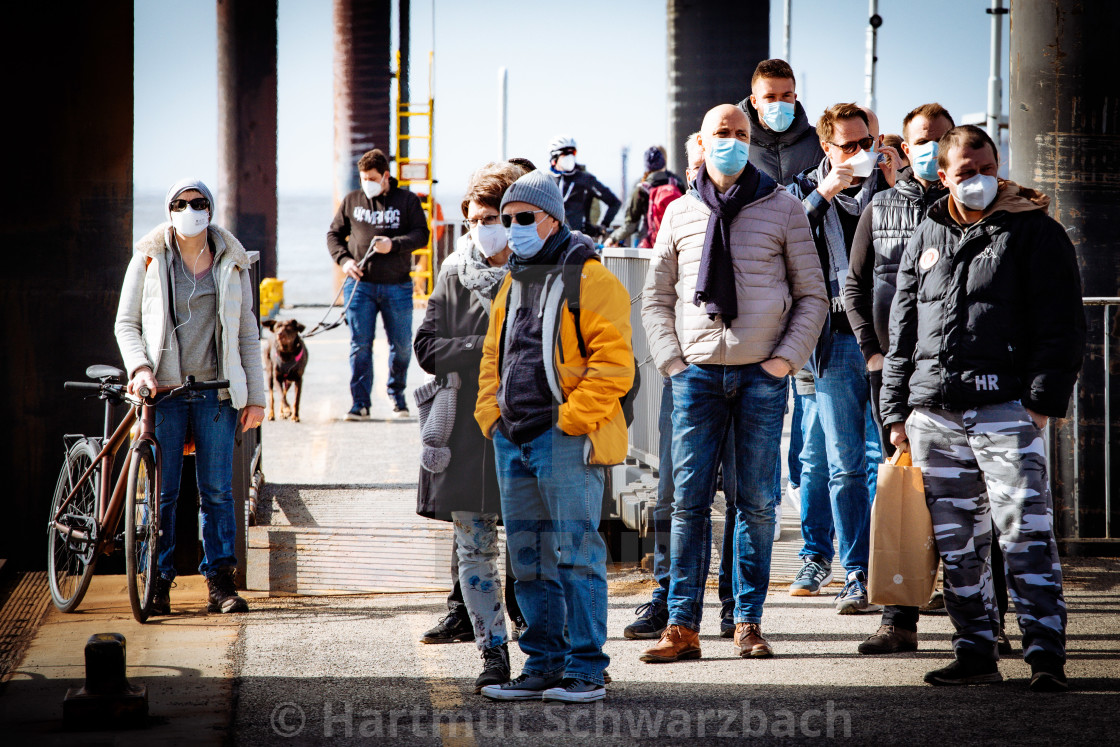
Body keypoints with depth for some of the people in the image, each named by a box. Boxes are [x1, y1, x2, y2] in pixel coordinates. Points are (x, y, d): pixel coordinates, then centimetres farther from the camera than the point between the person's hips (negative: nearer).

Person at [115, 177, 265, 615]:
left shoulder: (231, 263, 9)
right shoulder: (149, 259, 5)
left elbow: (247, 332, 11)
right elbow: (126, 322, 7)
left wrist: (255, 395, 5)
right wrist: (139, 366, -11)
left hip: (216, 391, 1)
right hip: (163, 390, -1)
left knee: (217, 490, 1)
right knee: (162, 492, -1)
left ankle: (220, 583, 9)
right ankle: (158, 582, 8)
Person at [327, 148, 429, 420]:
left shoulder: (407, 201, 5)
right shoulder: (351, 201, 10)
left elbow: (421, 234, -1)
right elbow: (334, 234, 15)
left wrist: (394, 244, -17)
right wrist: (344, 260, -3)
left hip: (397, 286, -1)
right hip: (360, 284, 1)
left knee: (401, 344, 4)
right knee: (360, 345, -3)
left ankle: (397, 395, 24)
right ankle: (360, 403, 0)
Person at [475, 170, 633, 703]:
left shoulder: (589, 280, -7)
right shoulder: (513, 283, 18)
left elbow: (613, 362, -14)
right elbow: (493, 355, 27)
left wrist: (571, 418, -17)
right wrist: (491, 412, 12)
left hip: (567, 439, -8)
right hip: (513, 440, 8)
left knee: (576, 552, -7)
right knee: (529, 559, 11)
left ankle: (585, 670, -2)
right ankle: (543, 665, 18)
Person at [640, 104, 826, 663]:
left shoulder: (782, 208, 5)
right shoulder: (680, 214, 10)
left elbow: (812, 294, 6)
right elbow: (656, 296, 15)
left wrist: (786, 357, -4)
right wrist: (671, 360, 3)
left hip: (762, 375, -1)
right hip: (698, 373, 1)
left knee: (757, 502, 2)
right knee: (689, 500, -2)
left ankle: (748, 622, 9)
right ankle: (683, 627, 0)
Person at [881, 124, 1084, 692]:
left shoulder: (1033, 232, 2)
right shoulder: (926, 239, 16)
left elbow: (1061, 324, -2)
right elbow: (901, 330, 20)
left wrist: (1043, 400, -10)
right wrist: (896, 409, 14)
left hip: (1005, 409, -5)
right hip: (933, 415, 5)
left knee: (1025, 533, -11)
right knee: (956, 542, 7)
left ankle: (1045, 655, -9)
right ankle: (975, 653, 14)